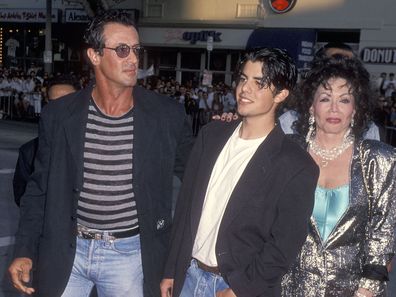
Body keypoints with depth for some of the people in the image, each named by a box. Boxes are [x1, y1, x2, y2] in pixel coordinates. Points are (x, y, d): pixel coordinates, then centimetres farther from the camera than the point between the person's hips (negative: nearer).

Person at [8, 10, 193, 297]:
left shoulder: (167, 114, -7)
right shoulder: (59, 114, -4)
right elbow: (40, 187, 3)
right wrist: (24, 251, 0)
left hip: (130, 254, -1)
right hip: (66, 251, 1)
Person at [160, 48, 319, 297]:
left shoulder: (297, 166, -14)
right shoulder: (211, 135, 2)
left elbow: (284, 248, -13)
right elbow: (185, 204, 6)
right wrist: (172, 271, 7)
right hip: (189, 275, 4)